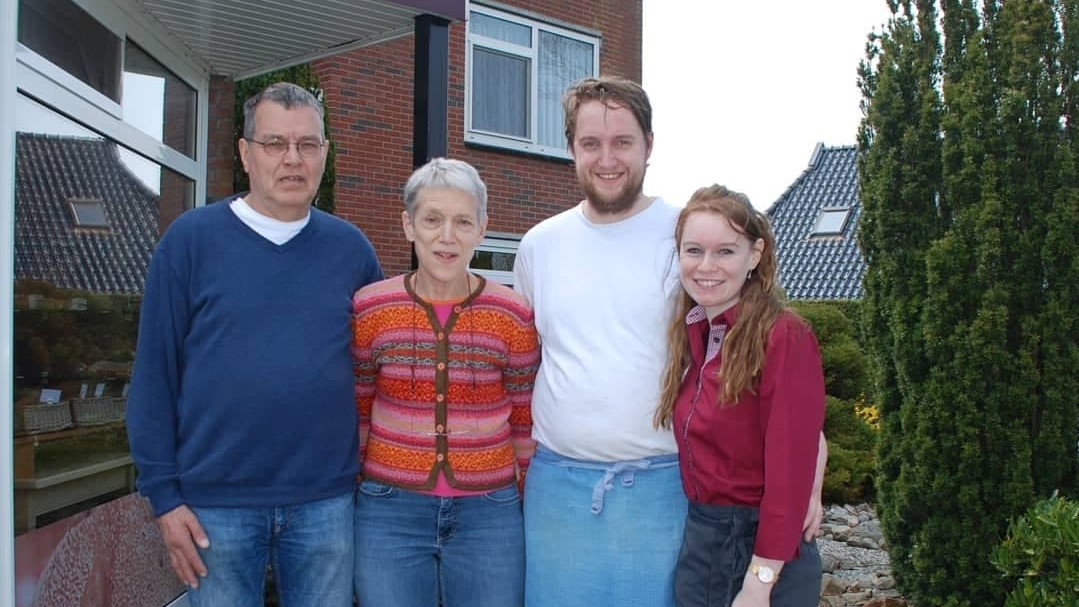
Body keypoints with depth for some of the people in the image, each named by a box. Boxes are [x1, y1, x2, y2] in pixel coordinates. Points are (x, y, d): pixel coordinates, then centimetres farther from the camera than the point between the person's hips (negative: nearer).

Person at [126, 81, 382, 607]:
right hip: (216, 502, -2)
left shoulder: (351, 248, 4)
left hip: (326, 499, 2)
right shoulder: (190, 239, -3)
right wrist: (163, 494, -5)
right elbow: (154, 374, -3)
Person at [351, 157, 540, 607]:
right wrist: (345, 497, 10)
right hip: (389, 510, 0)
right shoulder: (368, 309, -3)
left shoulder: (515, 315, -4)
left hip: (489, 511, 0)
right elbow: (354, 414, 7)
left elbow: (525, 423, 5)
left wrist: (535, 503, 8)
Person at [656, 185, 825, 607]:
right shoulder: (689, 336, 4)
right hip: (696, 541, 7)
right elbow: (694, 451, 9)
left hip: (762, 549, -6)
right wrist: (698, 529, 0)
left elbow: (789, 474, -18)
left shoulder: (784, 337, -17)